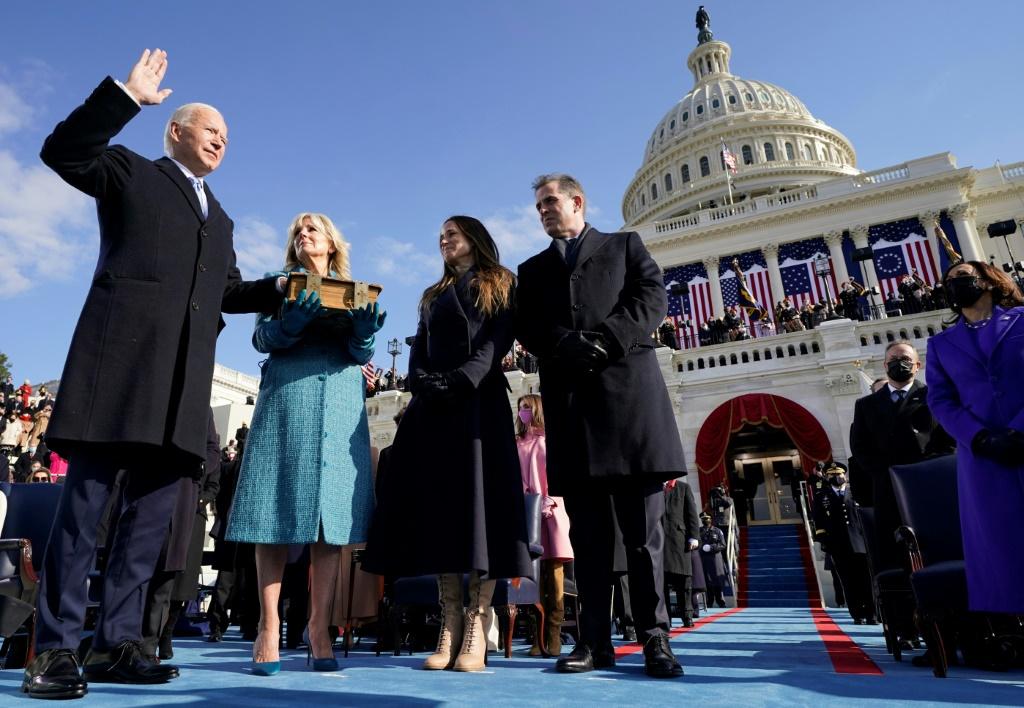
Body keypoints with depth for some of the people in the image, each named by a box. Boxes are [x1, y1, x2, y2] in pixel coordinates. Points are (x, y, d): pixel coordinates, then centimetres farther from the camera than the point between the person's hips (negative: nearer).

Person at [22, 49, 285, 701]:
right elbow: (63, 152, -2)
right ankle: (56, 649, 4)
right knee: (86, 501, -4)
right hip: (121, 359, -5)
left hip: (184, 380, 6)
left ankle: (117, 644, 11)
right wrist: (127, 96, -7)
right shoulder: (130, 172, 15)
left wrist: (285, 290, 14)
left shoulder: (220, 219, 29)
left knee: (152, 513, 4)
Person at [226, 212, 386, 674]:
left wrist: (365, 332, -15)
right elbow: (262, 338, 3)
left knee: (332, 512, -4)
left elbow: (361, 354, 8)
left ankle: (319, 629, 2)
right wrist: (293, 320, -18)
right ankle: (269, 627, 2)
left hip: (341, 402, 1)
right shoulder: (279, 282, 17)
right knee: (277, 511, -5)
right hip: (286, 397, -1)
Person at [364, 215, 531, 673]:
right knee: (438, 505, -3)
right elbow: (418, 350, 16)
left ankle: (476, 628, -9)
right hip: (432, 407, 5)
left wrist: (462, 381, -17)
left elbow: (498, 342, -3)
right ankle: (450, 625, -1)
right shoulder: (433, 296, 27)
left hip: (479, 402, -5)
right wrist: (424, 384, -6)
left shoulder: (499, 286, 12)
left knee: (478, 501, -11)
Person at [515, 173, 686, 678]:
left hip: (628, 388, -2)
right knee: (587, 530, 3)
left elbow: (653, 298, 2)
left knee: (643, 528, -1)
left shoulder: (625, 246, 18)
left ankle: (654, 638, 7)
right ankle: (594, 641, 9)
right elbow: (527, 328, 9)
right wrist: (565, 346, -11)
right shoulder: (533, 269, 24)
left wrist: (605, 342, -12)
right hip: (569, 399, 3)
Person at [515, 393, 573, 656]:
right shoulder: (516, 444, 18)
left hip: (551, 510, -2)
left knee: (554, 570, -5)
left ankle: (553, 634, 0)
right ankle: (539, 634, 5)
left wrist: (551, 498, -14)